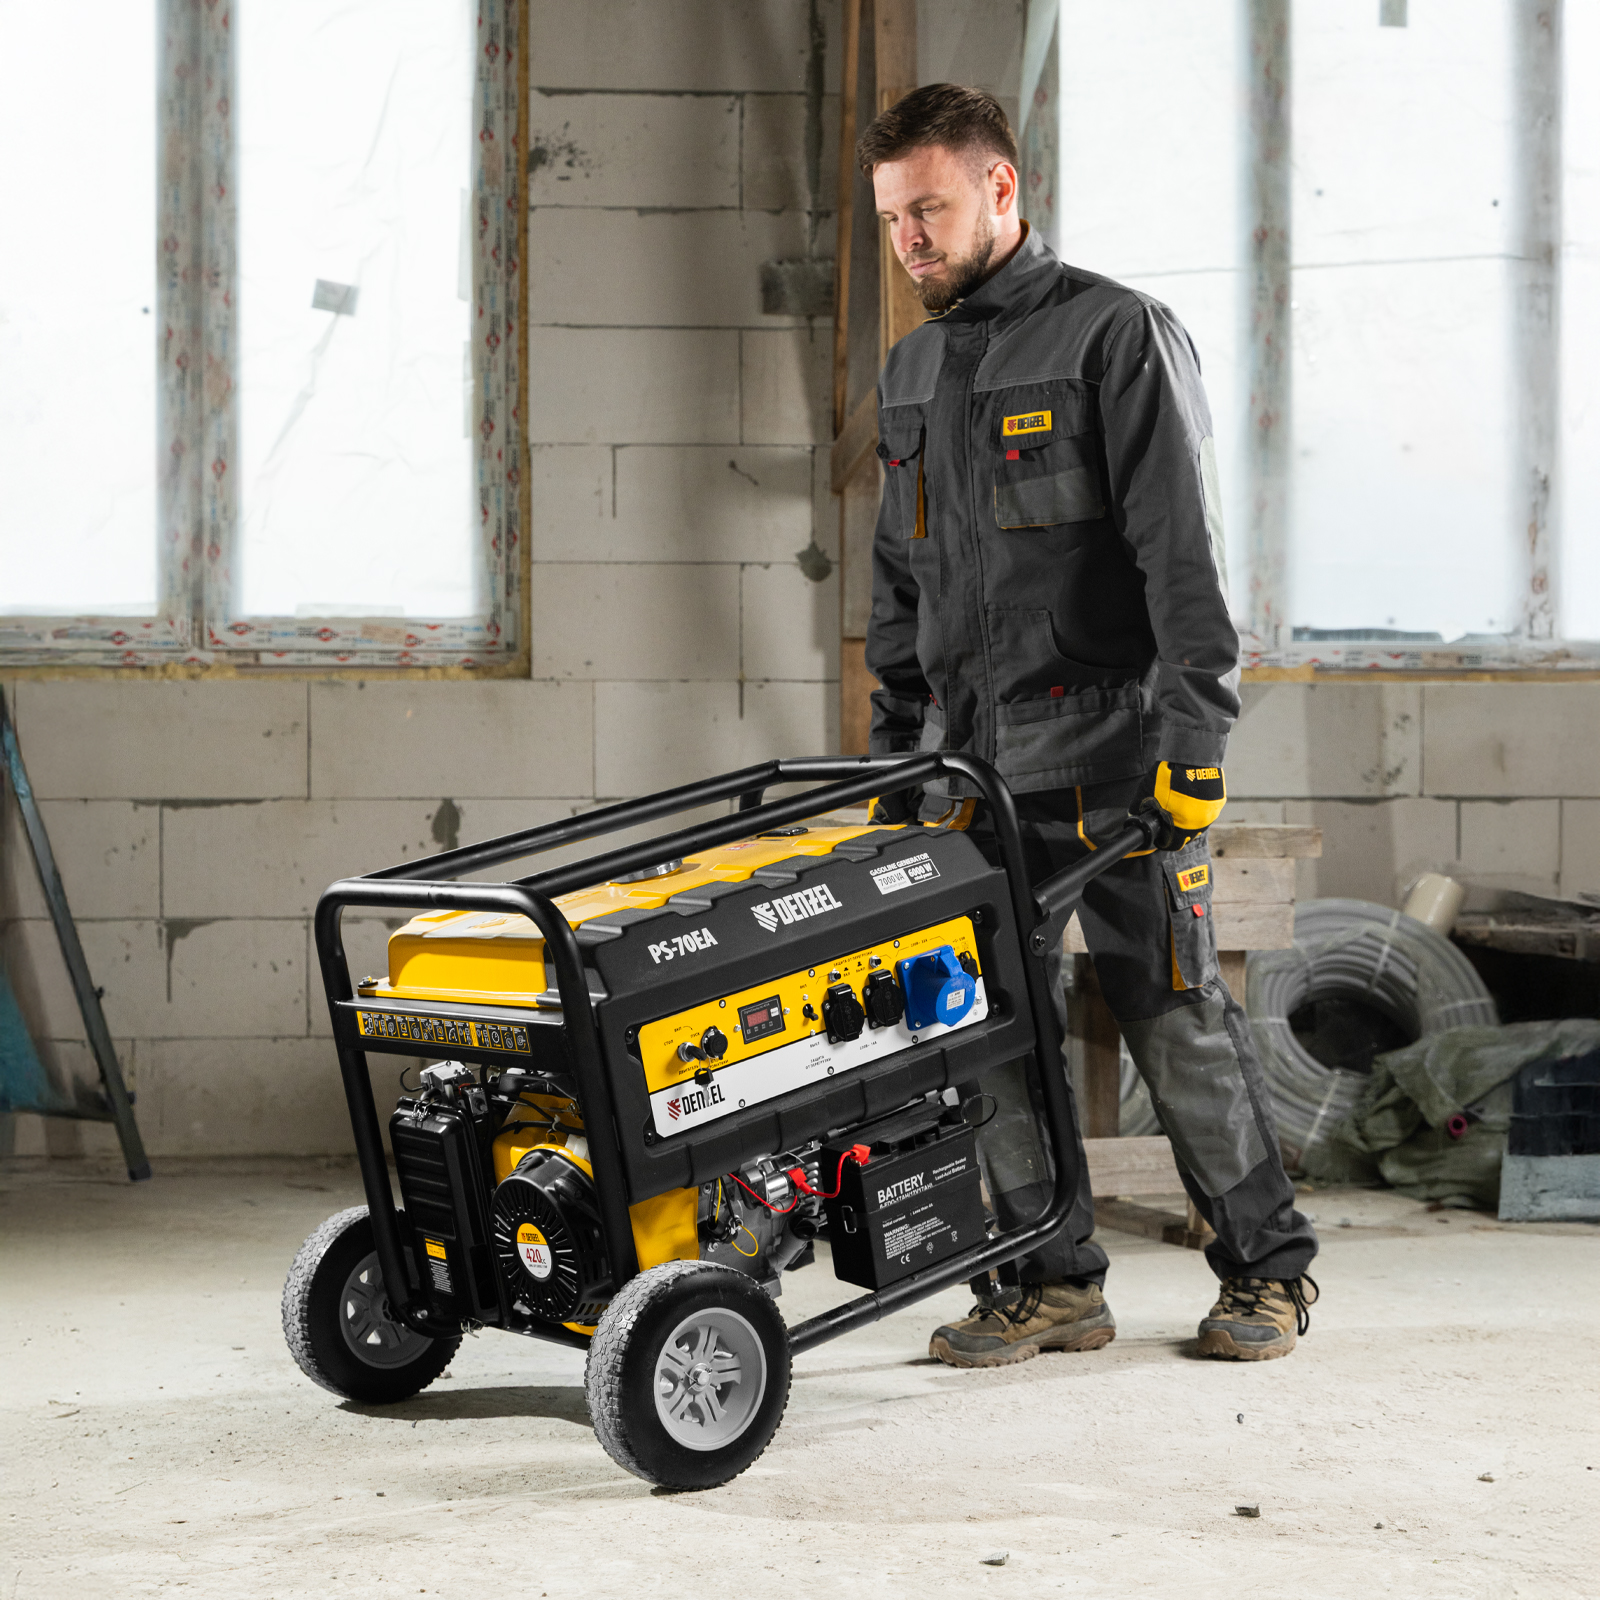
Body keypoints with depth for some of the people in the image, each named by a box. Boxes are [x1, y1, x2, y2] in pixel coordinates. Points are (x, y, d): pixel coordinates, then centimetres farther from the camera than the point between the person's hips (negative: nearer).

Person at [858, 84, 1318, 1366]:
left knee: (1173, 1012, -3)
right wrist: (897, 764, 18)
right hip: (968, 754, 6)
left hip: (1109, 745, -6)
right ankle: (1057, 1282, 12)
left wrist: (1195, 738, -18)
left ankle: (1268, 1267, 11)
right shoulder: (913, 371, 17)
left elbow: (1183, 550, -11)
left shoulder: (1119, 336, -5)